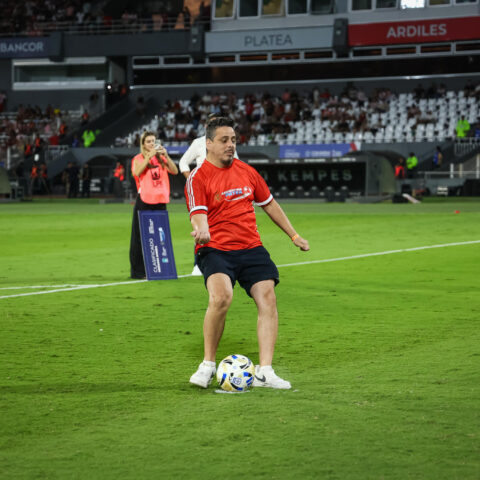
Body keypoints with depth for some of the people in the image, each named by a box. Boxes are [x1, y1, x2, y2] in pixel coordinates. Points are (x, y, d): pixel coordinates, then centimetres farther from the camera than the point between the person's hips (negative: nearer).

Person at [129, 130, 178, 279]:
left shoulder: (160, 158, 14)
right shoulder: (138, 159, 3)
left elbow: (174, 171, 4)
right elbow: (137, 172, -16)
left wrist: (166, 156, -8)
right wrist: (149, 156, -18)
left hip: (160, 200, 4)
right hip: (144, 201, -4)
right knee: (141, 236, -3)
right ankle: (138, 271, 0)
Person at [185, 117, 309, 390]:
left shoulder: (246, 171, 13)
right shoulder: (198, 178, -3)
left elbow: (269, 204, 25)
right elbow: (199, 214, -16)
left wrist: (294, 235, 28)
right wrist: (202, 231, -40)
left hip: (251, 248, 5)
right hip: (216, 250, -5)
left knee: (268, 298, -14)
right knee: (221, 297, -29)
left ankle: (265, 372, -13)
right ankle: (208, 366, -11)